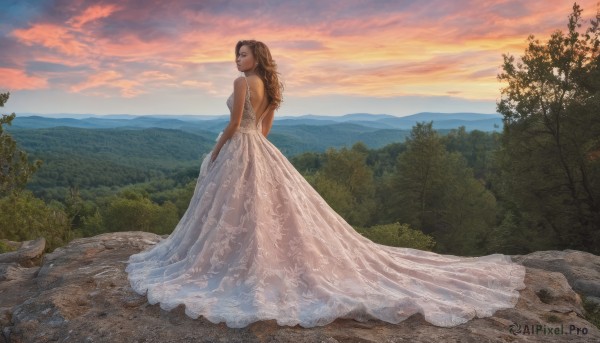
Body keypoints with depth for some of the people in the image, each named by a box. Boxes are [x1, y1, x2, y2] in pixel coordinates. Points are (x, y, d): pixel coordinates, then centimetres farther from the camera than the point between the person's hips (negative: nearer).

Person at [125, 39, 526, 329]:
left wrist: (215, 153, -3)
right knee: (279, 209, 9)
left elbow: (235, 125, -14)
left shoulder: (243, 82, -10)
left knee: (239, 213, -1)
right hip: (261, 151, 9)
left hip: (240, 151, -8)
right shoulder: (270, 87, 15)